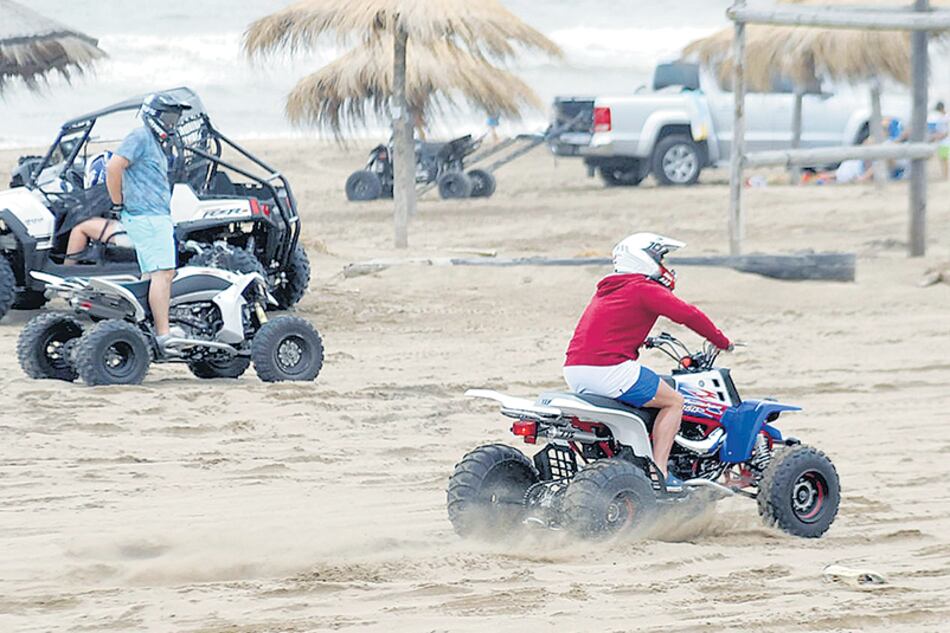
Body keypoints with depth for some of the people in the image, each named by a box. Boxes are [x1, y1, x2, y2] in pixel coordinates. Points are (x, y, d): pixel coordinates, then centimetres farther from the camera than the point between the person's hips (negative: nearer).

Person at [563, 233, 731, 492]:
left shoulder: (607, 290, 24)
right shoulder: (645, 289, -3)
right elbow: (689, 314, -8)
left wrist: (642, 341, 48)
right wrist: (721, 341, 3)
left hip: (573, 370, 9)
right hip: (608, 368, -9)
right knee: (674, 401, 2)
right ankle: (658, 473, -8)